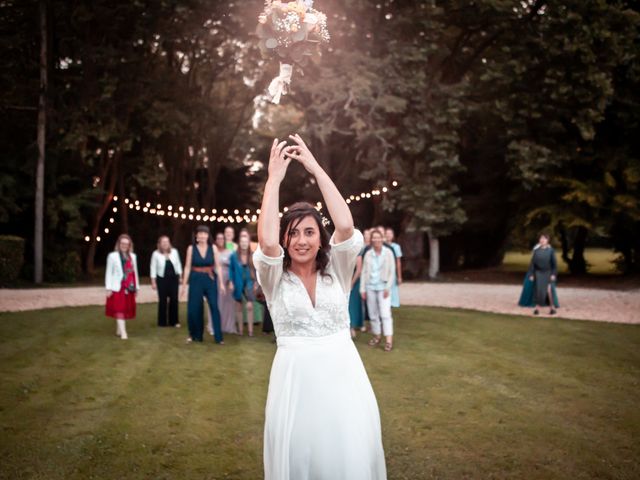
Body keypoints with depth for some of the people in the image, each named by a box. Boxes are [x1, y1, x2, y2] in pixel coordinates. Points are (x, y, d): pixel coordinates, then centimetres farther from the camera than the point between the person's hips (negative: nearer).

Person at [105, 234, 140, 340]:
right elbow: (109, 272, -4)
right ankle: (123, 332, -10)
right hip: (118, 287, -5)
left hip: (129, 288, 5)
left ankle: (119, 330, 20)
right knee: (119, 309, -7)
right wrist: (109, 288, -9)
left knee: (127, 309, 8)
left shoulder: (132, 256, 10)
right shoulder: (112, 256, -3)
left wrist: (137, 287, 14)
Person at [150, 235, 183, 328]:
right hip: (162, 279, -2)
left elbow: (178, 264, 10)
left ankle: (174, 321, 11)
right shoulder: (156, 254, -6)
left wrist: (180, 277, 9)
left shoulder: (174, 252, 1)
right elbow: (153, 268, -3)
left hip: (174, 278, 2)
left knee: (174, 299, 1)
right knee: (163, 300, 1)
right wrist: (153, 282, -4)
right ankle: (162, 322, 11)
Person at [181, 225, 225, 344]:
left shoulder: (213, 248, 2)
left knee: (214, 307, -5)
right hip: (196, 280, 0)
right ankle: (195, 335, 21)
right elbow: (187, 267, 1)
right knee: (194, 308, 4)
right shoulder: (191, 248, 0)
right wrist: (184, 285, -1)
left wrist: (221, 283, -3)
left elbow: (218, 266, 3)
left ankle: (218, 337, -1)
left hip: (210, 280, 0)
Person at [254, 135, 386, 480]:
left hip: (343, 374, 1)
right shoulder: (275, 277, -1)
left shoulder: (336, 269, 3)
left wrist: (316, 169, -11)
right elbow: (266, 241, -22)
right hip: (295, 377, -1)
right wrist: (274, 178, -14)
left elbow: (345, 226, -15)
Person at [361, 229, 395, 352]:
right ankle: (377, 335, 23)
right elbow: (364, 272, 7)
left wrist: (388, 287, -10)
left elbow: (391, 271, -3)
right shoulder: (368, 254, 5)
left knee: (385, 313, -12)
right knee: (373, 314, 9)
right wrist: (362, 289, 3)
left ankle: (389, 340, -15)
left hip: (383, 287, -4)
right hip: (370, 287, 4)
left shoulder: (388, 253, -2)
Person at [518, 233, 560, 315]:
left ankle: (552, 307, -4)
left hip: (548, 273, -2)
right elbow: (532, 263, 2)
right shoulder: (536, 250, 0)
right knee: (538, 290, -1)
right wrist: (531, 274, -1)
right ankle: (536, 308, 8)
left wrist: (553, 274, -10)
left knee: (549, 289, -15)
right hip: (538, 273, 2)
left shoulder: (551, 250, -3)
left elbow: (554, 263, -3)